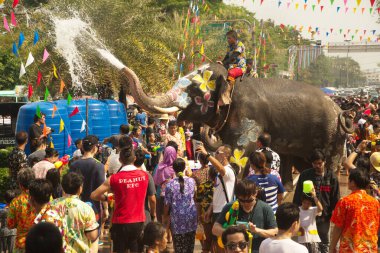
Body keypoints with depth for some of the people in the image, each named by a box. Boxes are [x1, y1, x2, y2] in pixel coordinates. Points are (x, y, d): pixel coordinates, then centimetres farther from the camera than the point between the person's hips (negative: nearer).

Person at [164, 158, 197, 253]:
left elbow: (167, 203, -7)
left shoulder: (170, 184, -10)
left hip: (177, 217, -3)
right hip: (191, 215, 3)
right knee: (190, 243, 13)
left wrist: (165, 216, 8)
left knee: (179, 245, 4)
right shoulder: (191, 181, -2)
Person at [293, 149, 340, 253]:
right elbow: (297, 196, 2)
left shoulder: (331, 177, -1)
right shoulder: (305, 175, -3)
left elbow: (336, 199, 2)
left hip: (324, 216, 0)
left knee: (324, 244, 12)